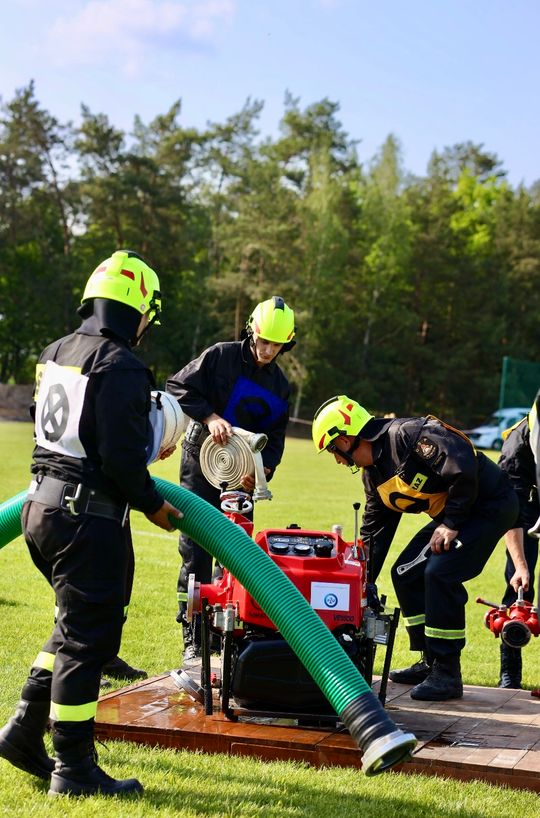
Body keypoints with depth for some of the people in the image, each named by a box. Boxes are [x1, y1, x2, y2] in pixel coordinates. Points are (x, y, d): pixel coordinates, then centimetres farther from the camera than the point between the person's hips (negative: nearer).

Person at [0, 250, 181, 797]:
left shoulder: (54, 353, 11)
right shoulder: (121, 367, -17)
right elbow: (121, 456, -21)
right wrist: (153, 505, -5)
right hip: (89, 518, -9)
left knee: (76, 624, 22)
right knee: (88, 638, 0)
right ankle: (74, 768, 7)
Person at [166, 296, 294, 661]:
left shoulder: (279, 385, 9)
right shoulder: (221, 356, -6)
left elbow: (275, 436, 8)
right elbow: (178, 387, -10)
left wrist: (262, 468, -11)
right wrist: (209, 416, -23)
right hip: (202, 465, -5)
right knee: (196, 552, -6)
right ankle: (193, 639, -2)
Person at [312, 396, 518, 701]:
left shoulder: (408, 434, -23)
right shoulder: (374, 474, 8)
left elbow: (463, 465, -31)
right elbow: (374, 532, 16)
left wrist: (451, 523, -23)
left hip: (491, 504, -10)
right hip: (454, 512, 10)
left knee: (440, 572, -22)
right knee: (405, 573, 8)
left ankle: (447, 675, -13)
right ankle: (430, 661, 17)